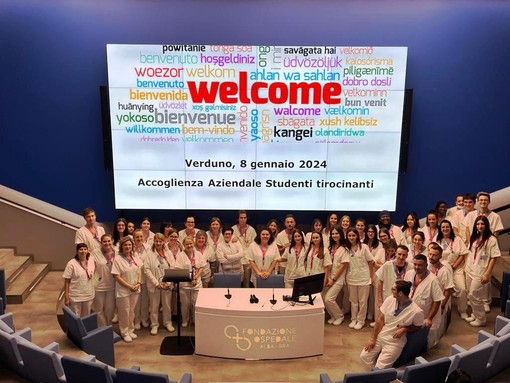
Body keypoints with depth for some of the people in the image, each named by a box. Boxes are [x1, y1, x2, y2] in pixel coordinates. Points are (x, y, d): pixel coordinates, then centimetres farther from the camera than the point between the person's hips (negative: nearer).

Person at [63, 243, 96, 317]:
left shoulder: (91, 261, -2)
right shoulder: (71, 264, -13)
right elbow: (66, 281, -11)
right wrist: (66, 297, -12)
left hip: (89, 296, 4)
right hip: (75, 297, -4)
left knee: (86, 317, 19)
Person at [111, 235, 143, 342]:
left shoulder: (135, 256, 0)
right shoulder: (118, 259, -16)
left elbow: (139, 270, 7)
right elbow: (117, 277, -16)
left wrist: (138, 283, -7)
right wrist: (130, 286, -16)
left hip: (135, 289, 5)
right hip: (123, 290, -4)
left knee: (131, 311, 17)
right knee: (124, 312, 9)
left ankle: (130, 330, 34)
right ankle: (124, 332, 27)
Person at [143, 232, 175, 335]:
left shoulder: (168, 253, 3)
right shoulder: (149, 254, -3)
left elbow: (173, 268, -1)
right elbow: (147, 270, -9)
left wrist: (168, 282, -11)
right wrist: (156, 283, -14)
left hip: (167, 285, 2)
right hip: (154, 285, -2)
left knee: (167, 305, 11)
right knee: (154, 306, 8)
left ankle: (167, 323, 28)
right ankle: (154, 325, 23)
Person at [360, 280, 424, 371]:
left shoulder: (416, 311, -20)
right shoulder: (390, 300, -9)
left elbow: (417, 327, 1)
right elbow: (380, 320, -2)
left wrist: (404, 329, -19)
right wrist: (372, 339, -4)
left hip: (395, 342, -4)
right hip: (379, 335, 4)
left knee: (379, 368, -12)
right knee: (364, 356, -4)